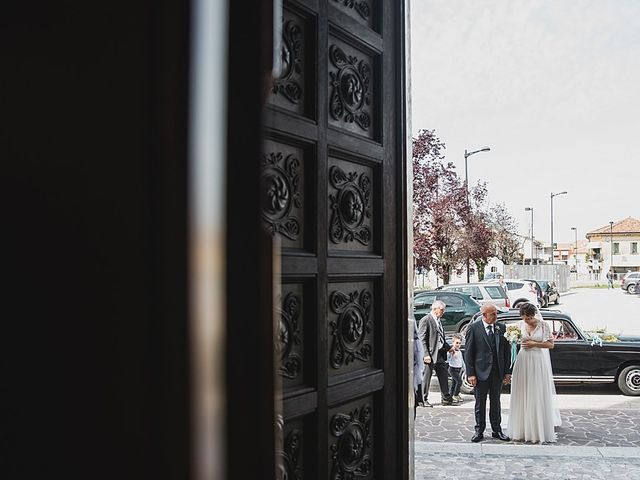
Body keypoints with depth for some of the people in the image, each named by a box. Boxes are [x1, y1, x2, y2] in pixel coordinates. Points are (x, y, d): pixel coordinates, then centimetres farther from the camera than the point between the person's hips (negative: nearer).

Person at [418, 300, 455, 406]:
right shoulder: (425, 320, -12)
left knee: (444, 375, 11)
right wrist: (426, 355, -20)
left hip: (440, 354, 8)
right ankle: (424, 400, 11)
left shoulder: (438, 321, 15)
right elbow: (422, 339, -15)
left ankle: (446, 399, 20)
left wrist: (449, 348, 13)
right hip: (430, 354, -8)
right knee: (426, 377, 1)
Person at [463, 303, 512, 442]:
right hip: (481, 372, -3)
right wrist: (470, 373, -11)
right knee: (480, 403, 7)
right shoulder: (473, 328, -5)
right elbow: (468, 353, -6)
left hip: (498, 372, 3)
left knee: (495, 402, 13)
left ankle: (497, 430, 23)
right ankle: (479, 431, 18)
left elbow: (507, 351, 8)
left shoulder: (501, 329, 5)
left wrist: (507, 371, 2)